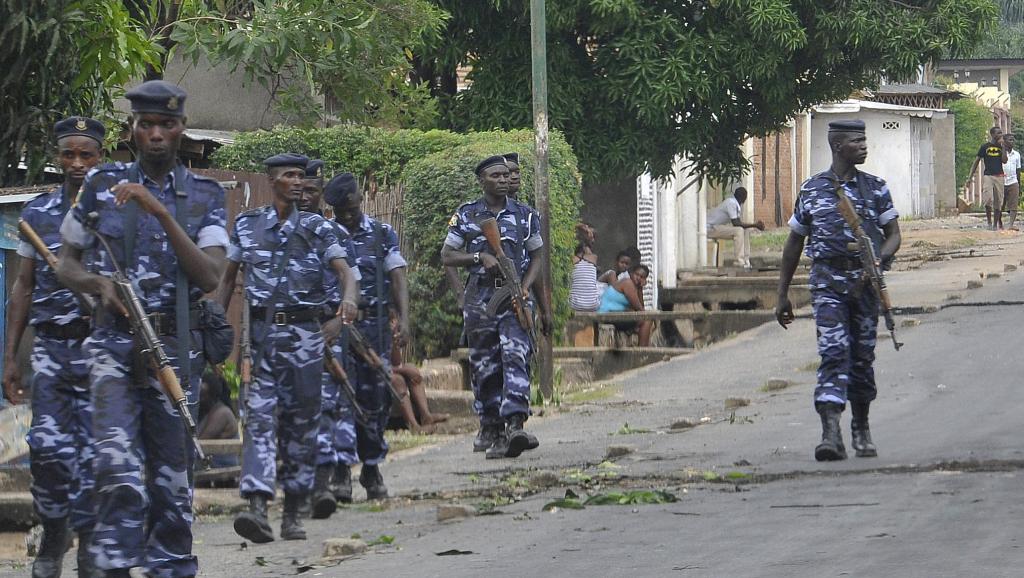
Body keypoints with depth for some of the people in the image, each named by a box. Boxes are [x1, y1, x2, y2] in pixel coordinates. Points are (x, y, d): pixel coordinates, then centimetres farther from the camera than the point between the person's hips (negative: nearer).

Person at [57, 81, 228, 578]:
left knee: (172, 472, 2)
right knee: (117, 462, -19)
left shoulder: (204, 196, 6)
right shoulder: (101, 186, 7)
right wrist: (98, 284, -7)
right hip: (114, 344, -1)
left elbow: (211, 277, -8)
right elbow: (66, 264, 16)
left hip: (177, 347, 1)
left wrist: (161, 213, -17)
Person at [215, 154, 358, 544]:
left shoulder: (316, 228, 7)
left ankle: (293, 513, 12)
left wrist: (348, 299, -28)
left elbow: (344, 270, -6)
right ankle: (257, 507, -26)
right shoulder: (246, 226, 9)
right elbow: (228, 279, 17)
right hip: (261, 332, -1)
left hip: (305, 332, 1)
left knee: (302, 422, 4)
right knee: (259, 415, -14)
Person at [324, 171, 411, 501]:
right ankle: (341, 470, -11)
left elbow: (398, 279, 4)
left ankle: (372, 468, 16)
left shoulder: (383, 235, 9)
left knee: (375, 399, 3)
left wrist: (404, 320, -8)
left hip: (373, 325, 1)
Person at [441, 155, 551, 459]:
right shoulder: (466, 215, 7)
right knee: (485, 366, 3)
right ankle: (490, 429, 12)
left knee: (516, 357, -18)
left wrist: (526, 286, -2)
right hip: (480, 297, 0)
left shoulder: (525, 215, 10)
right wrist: (480, 257, -9)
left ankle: (514, 424, -28)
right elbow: (447, 256, 7)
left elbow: (536, 258, 14)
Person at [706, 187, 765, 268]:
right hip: (710, 228, -10)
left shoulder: (736, 203, 8)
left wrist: (755, 225, -2)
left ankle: (746, 261, 0)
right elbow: (735, 223, -26)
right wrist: (754, 225, -20)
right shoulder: (731, 203, -22)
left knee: (745, 231, 6)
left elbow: (739, 223, 9)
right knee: (739, 230, -26)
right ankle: (740, 262, -27)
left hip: (718, 226, 10)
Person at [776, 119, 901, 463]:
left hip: (864, 280, 2)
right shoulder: (812, 190, 7)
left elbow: (893, 235, 7)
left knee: (862, 354, 8)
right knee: (833, 351, -16)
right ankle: (831, 434, -26)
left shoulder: (875, 189, 8)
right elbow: (794, 244, 14)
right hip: (828, 280, -2)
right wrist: (782, 295, 14)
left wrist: (877, 261, -15)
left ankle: (861, 429, 25)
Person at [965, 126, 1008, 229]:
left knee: (998, 202, 2)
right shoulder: (985, 147, 3)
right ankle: (989, 221, -2)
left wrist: (1003, 146, -5)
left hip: (999, 177, 3)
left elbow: (1004, 161, -3)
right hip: (988, 176, -3)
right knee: (988, 199, -18)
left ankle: (995, 224, 10)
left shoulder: (1001, 147, 11)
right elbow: (976, 162, 5)